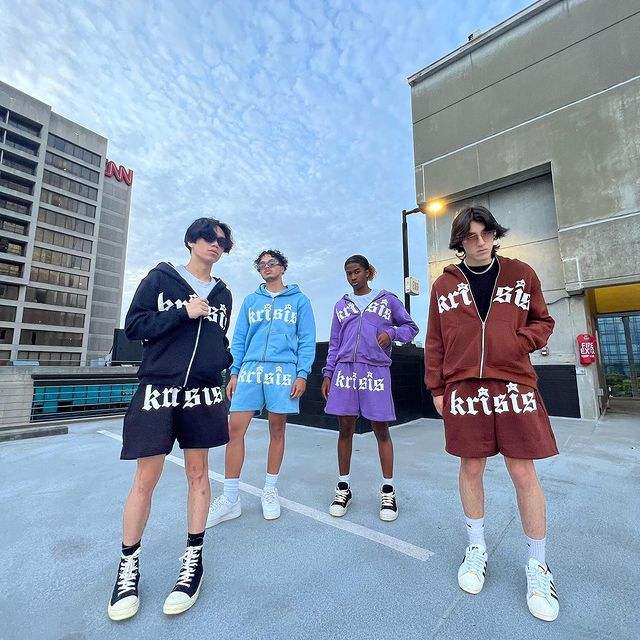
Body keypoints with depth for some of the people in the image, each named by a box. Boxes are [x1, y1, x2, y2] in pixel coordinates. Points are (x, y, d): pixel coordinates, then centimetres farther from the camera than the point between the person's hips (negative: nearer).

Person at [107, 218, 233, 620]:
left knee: (198, 473, 9)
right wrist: (183, 313, -13)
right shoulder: (161, 278, 4)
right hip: (158, 388, -2)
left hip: (203, 393, 3)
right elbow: (134, 326, -2)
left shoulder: (222, 294, 13)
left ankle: (194, 560, 26)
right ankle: (129, 563, 27)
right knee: (146, 478, 4)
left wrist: (230, 364, 3)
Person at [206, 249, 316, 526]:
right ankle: (230, 498, 12)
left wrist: (302, 374, -8)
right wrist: (234, 373, 4)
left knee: (277, 431, 7)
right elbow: (239, 339, 14)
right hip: (249, 370, 2)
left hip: (283, 370, -2)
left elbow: (307, 340, 3)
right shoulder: (250, 300, 17)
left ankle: (270, 491, 26)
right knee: (234, 429, -3)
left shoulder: (299, 300, 9)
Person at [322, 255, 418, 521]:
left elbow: (411, 327, 13)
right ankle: (343, 488, 23)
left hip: (376, 371, -2)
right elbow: (334, 343, 16)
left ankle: (388, 491, 21)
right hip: (345, 370, 2)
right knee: (345, 429, 7)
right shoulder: (341, 305, 16)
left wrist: (392, 333, -8)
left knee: (381, 430, 4)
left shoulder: (387, 300, 9)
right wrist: (328, 374, 9)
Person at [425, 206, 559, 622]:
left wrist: (520, 341, -10)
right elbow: (435, 341, 6)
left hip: (514, 385, 0)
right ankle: (477, 548, 33)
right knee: (471, 469, 11)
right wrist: (436, 388, 4)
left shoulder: (521, 274, 6)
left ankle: (538, 565, 29)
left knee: (524, 474, 6)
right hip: (464, 388, 0)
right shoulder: (444, 284, 5)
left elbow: (543, 322, 12)